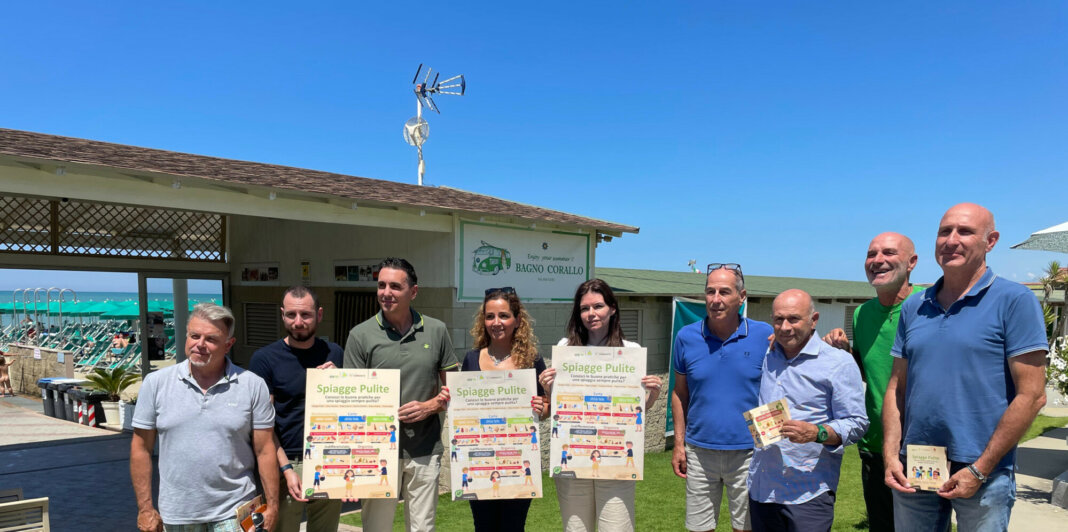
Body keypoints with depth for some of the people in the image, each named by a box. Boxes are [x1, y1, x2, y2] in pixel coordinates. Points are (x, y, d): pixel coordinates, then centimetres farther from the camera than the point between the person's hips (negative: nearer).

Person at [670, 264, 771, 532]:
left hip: (748, 452, -1)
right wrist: (679, 444, 4)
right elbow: (680, 394, 6)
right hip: (700, 451, 2)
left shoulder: (765, 335, -6)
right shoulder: (686, 337, -1)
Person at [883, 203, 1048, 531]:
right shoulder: (914, 307, 8)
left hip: (983, 477, -4)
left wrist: (979, 470, -12)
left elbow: (1031, 396, -10)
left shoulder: (1014, 301, -6)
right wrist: (891, 456, -1)